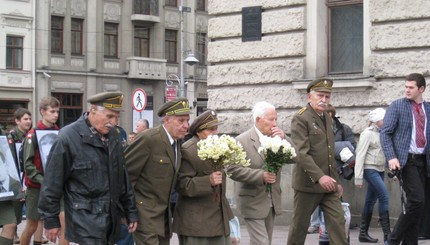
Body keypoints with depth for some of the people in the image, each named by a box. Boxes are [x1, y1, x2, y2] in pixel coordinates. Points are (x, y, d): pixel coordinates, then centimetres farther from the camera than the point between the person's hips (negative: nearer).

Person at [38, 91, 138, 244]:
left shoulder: (114, 135, 8)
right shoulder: (68, 138, -12)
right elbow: (53, 182, -9)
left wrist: (131, 211, 15)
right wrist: (51, 219, -6)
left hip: (112, 218, 6)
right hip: (86, 220, -6)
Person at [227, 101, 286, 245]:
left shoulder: (276, 137, 7)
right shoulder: (242, 141, -10)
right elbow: (232, 169, -16)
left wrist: (283, 139, -12)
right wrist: (261, 175, -22)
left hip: (272, 202, 6)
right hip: (253, 203, -6)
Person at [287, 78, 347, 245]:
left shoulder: (327, 118, 14)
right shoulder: (300, 118, -11)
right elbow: (302, 153, -21)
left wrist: (336, 180, 19)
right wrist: (319, 177, -29)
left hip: (328, 183, 7)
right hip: (308, 183, -7)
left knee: (338, 223, -1)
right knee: (300, 225, 6)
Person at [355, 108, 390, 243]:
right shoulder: (367, 134, -9)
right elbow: (360, 155, -12)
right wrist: (358, 177, -15)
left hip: (380, 170, 7)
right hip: (370, 170, -7)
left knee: (370, 201, 8)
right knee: (384, 196, -14)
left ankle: (363, 233, 13)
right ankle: (387, 233, -12)